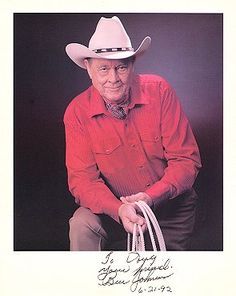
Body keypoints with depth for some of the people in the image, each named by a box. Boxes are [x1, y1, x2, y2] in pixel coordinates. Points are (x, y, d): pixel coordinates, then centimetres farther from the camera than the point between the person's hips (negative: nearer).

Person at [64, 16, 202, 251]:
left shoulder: (158, 91, -17)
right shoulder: (77, 112, -16)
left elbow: (187, 159, -17)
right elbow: (82, 178, -17)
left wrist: (151, 197, -32)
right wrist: (119, 209, -36)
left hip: (171, 206, 1)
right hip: (114, 208, -1)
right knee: (82, 226, -27)